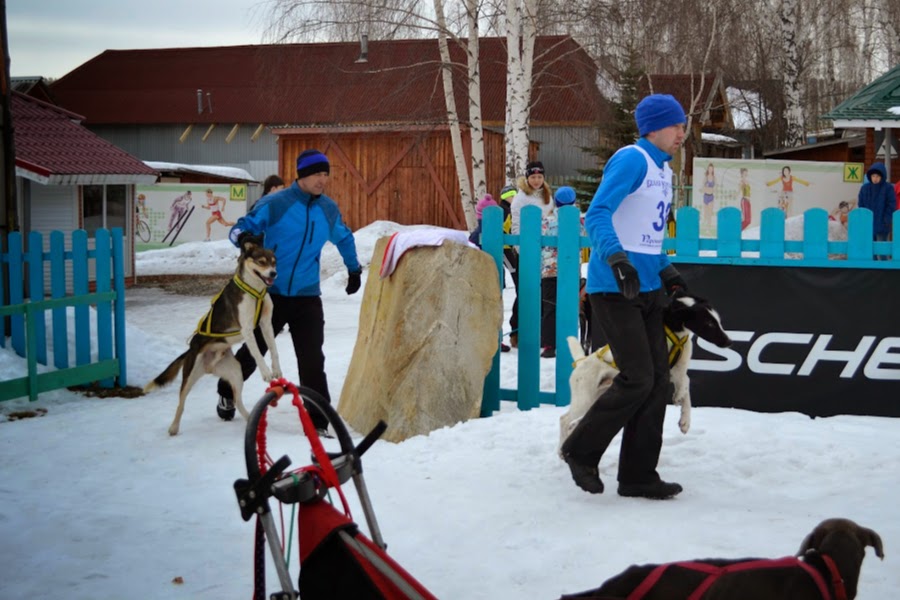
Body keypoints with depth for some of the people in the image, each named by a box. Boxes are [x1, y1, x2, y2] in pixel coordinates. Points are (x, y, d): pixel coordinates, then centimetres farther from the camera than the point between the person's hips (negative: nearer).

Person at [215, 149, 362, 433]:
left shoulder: (329, 209, 4)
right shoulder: (275, 204, -11)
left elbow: (344, 238, 23)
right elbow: (241, 228, -9)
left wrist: (354, 270, 30)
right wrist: (245, 238, -32)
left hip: (308, 298, 2)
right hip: (271, 293, -2)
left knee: (312, 361, -7)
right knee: (253, 350, 13)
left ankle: (318, 423, -2)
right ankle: (227, 393, 41)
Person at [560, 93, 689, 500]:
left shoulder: (663, 170, 17)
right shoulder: (631, 160, -11)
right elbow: (597, 215, -22)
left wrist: (667, 272, 16)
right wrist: (617, 259, -35)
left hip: (647, 288, 9)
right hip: (615, 288, -9)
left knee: (658, 381, 7)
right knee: (638, 379, -11)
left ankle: (638, 476, 14)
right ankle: (581, 451, 8)